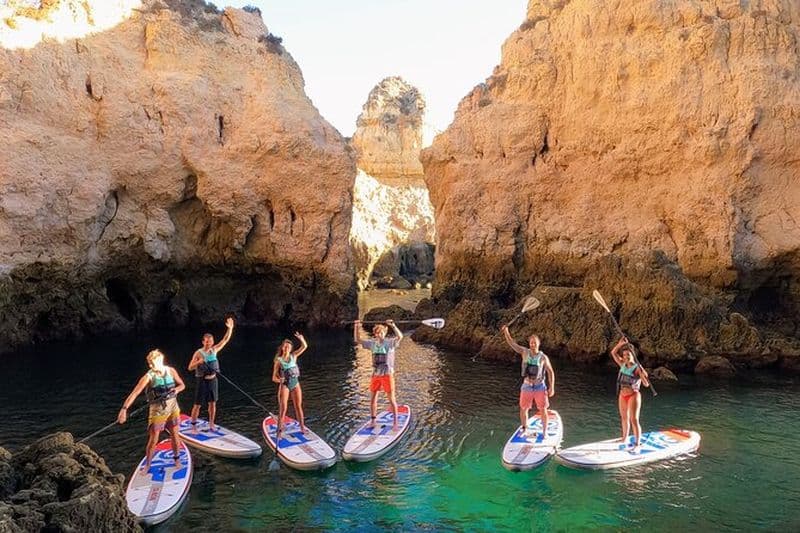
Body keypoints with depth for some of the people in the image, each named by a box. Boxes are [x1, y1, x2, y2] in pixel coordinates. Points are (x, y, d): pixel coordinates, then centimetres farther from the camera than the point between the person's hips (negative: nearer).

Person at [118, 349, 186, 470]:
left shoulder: (171, 371, -5)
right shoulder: (148, 377, -16)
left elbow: (182, 385, 7)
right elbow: (134, 393, -23)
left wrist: (177, 389, -16)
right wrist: (124, 408, -34)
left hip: (173, 408, 3)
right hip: (157, 411, -3)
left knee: (174, 435, 13)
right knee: (153, 440, 3)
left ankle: (177, 458, 34)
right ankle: (147, 464, 23)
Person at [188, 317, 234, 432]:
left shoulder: (214, 350, 1)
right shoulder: (198, 353, -11)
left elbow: (225, 340, 2)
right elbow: (190, 368, -10)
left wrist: (230, 328, -9)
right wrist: (198, 362, -28)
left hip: (213, 380, 5)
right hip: (202, 380, -4)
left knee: (212, 403, 10)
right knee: (197, 404, 1)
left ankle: (211, 424, 23)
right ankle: (193, 425, 13)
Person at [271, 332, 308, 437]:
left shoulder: (293, 356, 3)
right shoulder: (278, 360, -5)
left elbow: (304, 346, -3)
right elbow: (274, 377, -5)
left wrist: (301, 339, -19)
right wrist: (279, 380, -24)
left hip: (295, 384, 3)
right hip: (284, 385, -3)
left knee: (298, 406, 9)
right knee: (283, 408, -7)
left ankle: (302, 427, 19)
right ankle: (279, 430, -1)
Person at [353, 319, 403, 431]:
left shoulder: (390, 342, -8)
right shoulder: (372, 343, 5)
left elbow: (400, 337, -27)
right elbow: (357, 340, 9)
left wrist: (393, 325, -40)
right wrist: (356, 327, -4)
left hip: (387, 374, -5)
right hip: (375, 374, 5)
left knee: (392, 399, 1)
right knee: (373, 398, 11)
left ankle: (395, 423, 9)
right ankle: (372, 421, 24)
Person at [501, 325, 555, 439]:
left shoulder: (543, 357, -8)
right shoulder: (524, 352, -2)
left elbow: (550, 372, -2)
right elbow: (512, 343, -8)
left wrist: (552, 387, -8)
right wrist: (506, 332, -23)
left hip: (540, 387, -2)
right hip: (526, 386, 2)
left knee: (543, 410, 1)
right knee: (523, 409, 9)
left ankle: (544, 432, 16)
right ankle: (525, 430, 27)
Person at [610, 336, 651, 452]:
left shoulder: (637, 368, -13)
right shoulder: (623, 365, 4)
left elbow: (646, 384, -17)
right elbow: (613, 353, 8)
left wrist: (642, 375, -37)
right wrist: (620, 343, -6)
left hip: (633, 396, -7)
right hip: (622, 395, 7)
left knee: (634, 420, -9)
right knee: (624, 418, 19)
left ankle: (637, 444, -6)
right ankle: (625, 438, 36)